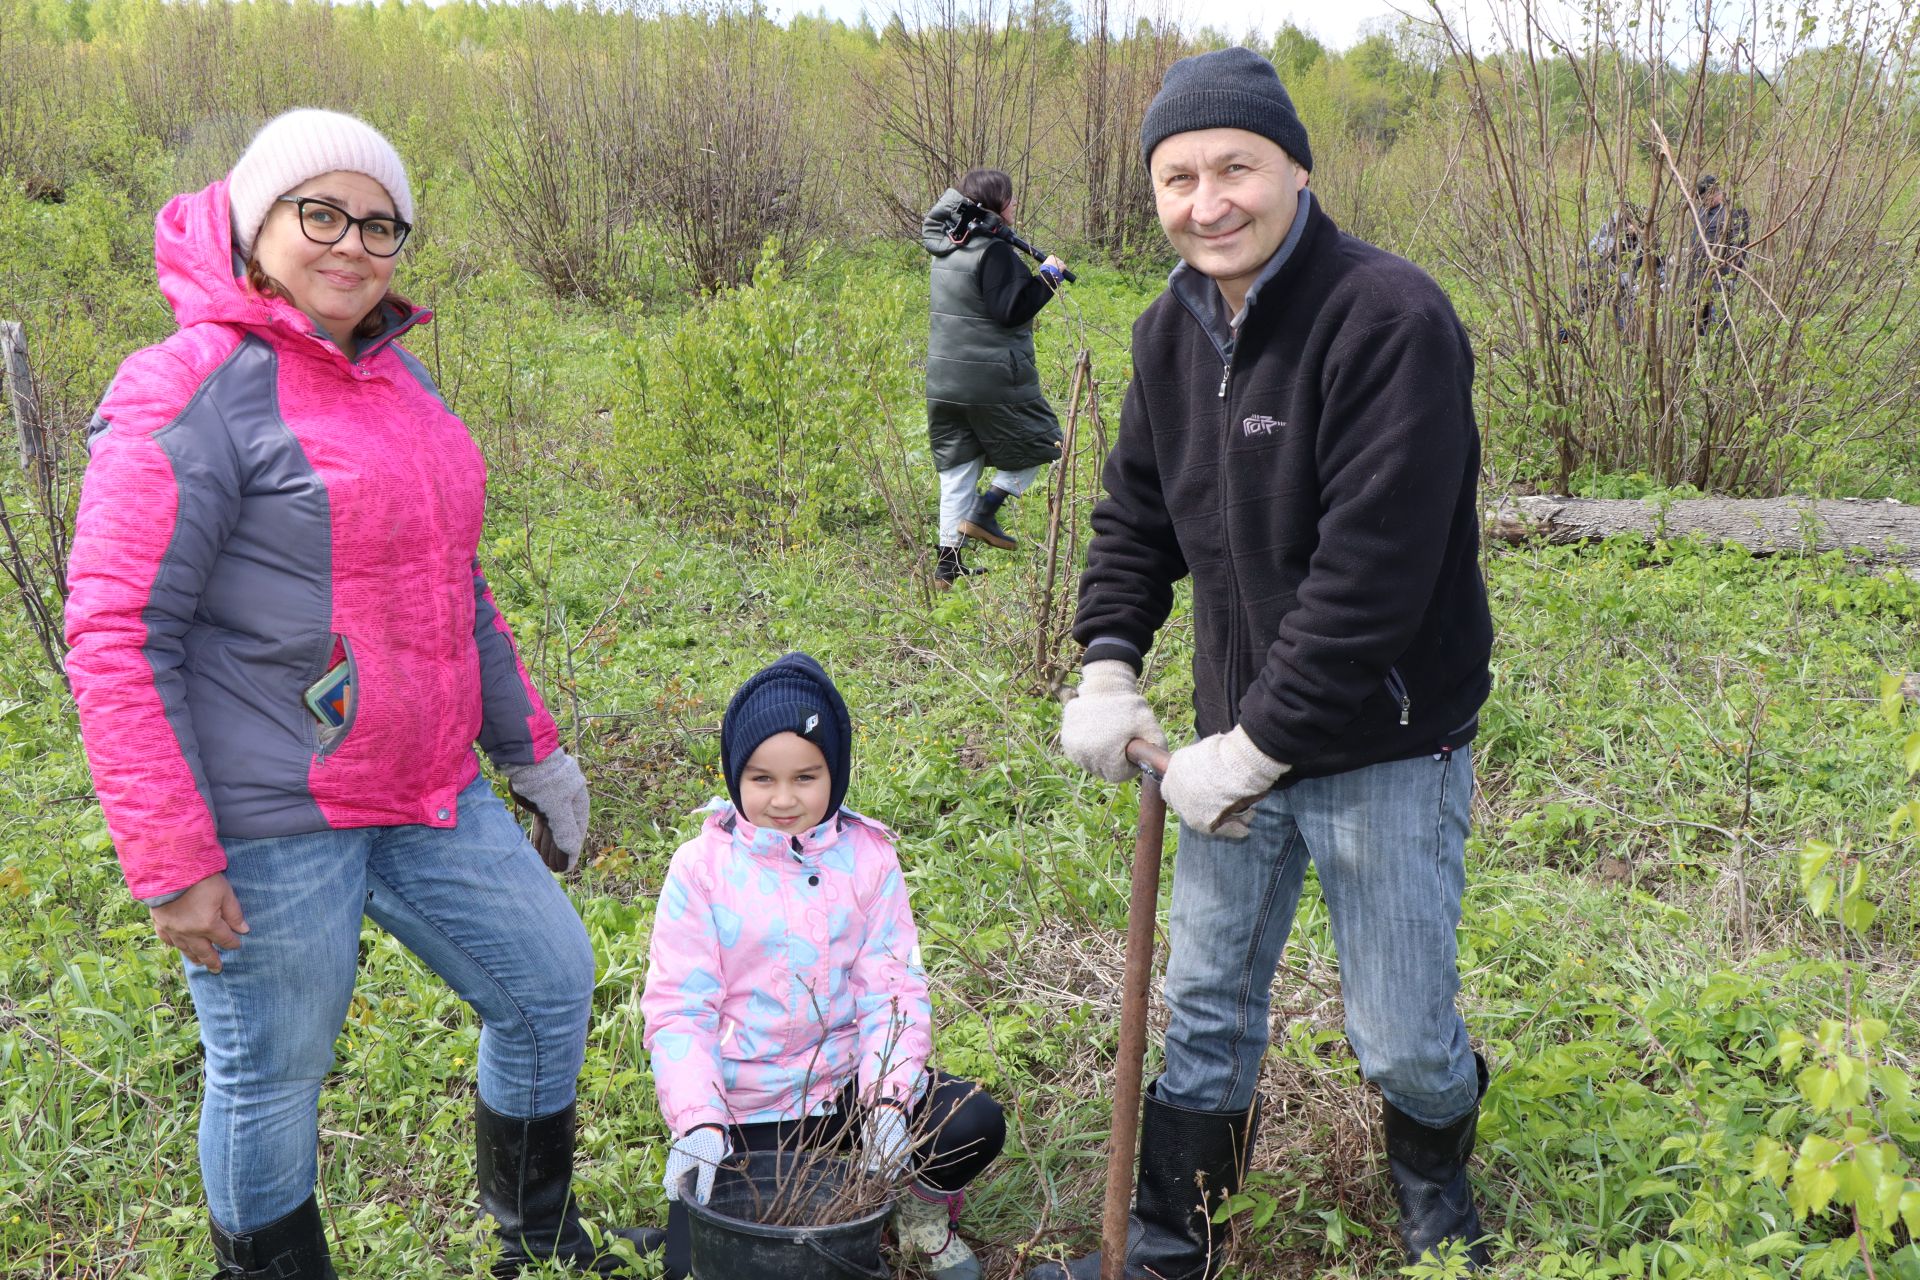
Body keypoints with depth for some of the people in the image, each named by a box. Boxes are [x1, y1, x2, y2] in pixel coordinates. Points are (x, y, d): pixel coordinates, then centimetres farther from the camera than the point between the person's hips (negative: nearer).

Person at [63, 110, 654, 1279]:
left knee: (550, 980, 15)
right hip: (271, 822, -8)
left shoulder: (399, 376, 10)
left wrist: (529, 744, 19)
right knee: (273, 1074, 7)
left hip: (426, 794, 8)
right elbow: (115, 634, -18)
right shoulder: (194, 389, -15)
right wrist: (172, 862, -19)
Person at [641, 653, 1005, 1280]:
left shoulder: (867, 857, -3)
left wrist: (887, 1097, -22)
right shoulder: (702, 867, -7)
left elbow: (893, 988, -6)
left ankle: (921, 1206, 13)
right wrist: (697, 1123, -23)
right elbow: (678, 1008, -9)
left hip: (845, 1084, 1)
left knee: (975, 1122, -21)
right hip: (741, 1109, -1)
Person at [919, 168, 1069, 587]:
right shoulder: (995, 254, -15)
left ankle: (948, 559, 8)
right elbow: (1010, 310, -20)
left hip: (943, 382, 8)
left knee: (956, 467, 10)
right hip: (994, 382, -8)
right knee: (1039, 443, 14)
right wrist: (1047, 277, -11)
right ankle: (985, 511, 3)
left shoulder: (946, 247, 9)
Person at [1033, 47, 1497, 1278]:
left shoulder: (1392, 320, -22)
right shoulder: (1172, 331, 3)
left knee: (1403, 1039, 9)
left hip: (1386, 747, -6)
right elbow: (1137, 508, 14)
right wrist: (1109, 666, 1)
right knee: (1207, 1010, 16)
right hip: (1242, 739, 6)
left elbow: (1373, 574, -26)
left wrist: (1257, 748, -22)